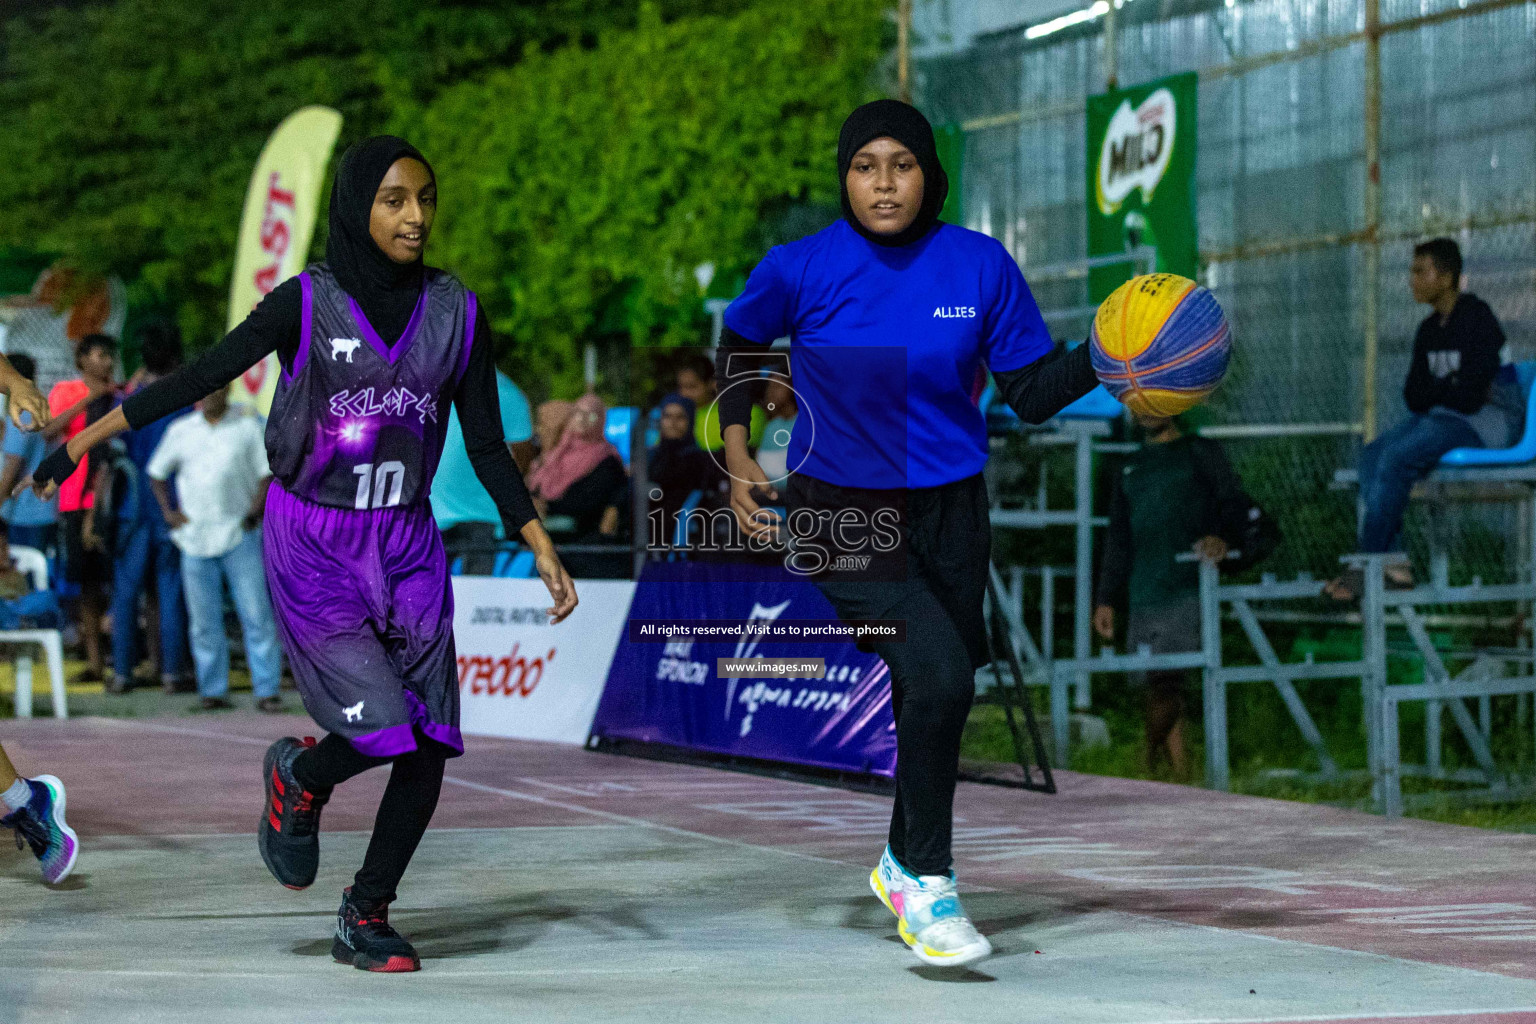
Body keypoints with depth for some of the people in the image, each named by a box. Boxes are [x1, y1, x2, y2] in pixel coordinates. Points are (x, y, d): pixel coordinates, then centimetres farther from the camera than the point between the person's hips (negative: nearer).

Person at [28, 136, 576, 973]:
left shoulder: (456, 314, 1)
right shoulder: (307, 303, -9)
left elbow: (487, 447, 6)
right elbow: (201, 378, -4)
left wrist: (542, 550, -1)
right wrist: (83, 439, -5)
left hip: (407, 545, 4)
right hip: (312, 547, -4)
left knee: (429, 747, -1)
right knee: (386, 727, -16)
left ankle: (366, 918, 17)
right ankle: (298, 778, 19)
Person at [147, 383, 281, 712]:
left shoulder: (247, 426, 5)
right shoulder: (180, 431, 9)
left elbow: (266, 474, 5)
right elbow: (156, 472, 19)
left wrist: (255, 511, -7)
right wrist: (168, 512, 7)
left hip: (239, 536, -2)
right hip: (195, 538, 2)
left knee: (256, 616, -6)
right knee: (204, 620, 4)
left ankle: (267, 690, -4)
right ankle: (213, 690, 12)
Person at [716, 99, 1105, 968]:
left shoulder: (981, 266, -5)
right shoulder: (802, 269, -10)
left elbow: (1032, 392, 0)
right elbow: (738, 345, 8)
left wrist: (1102, 360, -17)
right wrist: (738, 455, -1)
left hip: (948, 511, 4)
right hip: (841, 514, -4)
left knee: (938, 693, 15)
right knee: (940, 677, -23)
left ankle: (905, 864, 41)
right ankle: (928, 886, -8)